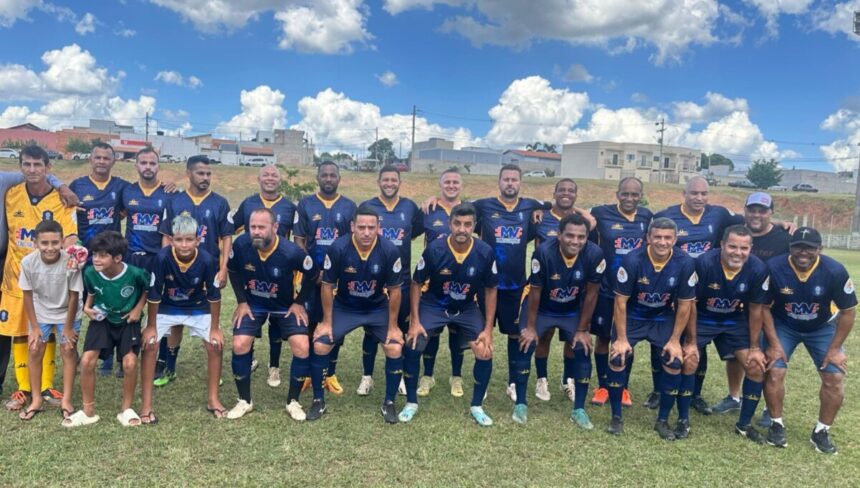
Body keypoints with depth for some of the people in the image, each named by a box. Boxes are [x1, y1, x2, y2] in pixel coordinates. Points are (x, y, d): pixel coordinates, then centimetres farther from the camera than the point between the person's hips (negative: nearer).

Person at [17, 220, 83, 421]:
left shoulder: (71, 262, -31)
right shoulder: (28, 262, -24)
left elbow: (74, 296, -18)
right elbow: (28, 295, -10)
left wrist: (68, 326, -11)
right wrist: (34, 326, -7)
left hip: (67, 313, -2)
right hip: (40, 313, 2)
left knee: (68, 351, -1)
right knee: (35, 351, 3)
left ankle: (66, 400, 9)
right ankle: (36, 400, 16)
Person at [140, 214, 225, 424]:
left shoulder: (207, 260, -29)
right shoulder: (162, 258, -31)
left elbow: (214, 295, -16)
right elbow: (153, 294, -20)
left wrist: (215, 328, -11)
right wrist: (151, 326, -13)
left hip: (198, 308, 1)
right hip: (166, 308, -1)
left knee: (216, 345, -10)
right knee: (149, 344, -16)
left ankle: (213, 399, 8)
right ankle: (146, 405, -4)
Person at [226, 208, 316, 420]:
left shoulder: (291, 252, -30)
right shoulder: (241, 245, -24)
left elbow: (312, 275, -10)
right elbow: (233, 271, -1)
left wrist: (299, 302, -7)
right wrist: (241, 301, -3)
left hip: (285, 305, -1)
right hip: (253, 303, 2)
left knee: (302, 348, -16)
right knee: (240, 345, -15)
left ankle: (293, 401, 6)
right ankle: (244, 401, 8)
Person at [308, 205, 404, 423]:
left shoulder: (390, 251, -24)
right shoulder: (338, 248, -25)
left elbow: (394, 290, -11)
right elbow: (328, 286, -11)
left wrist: (393, 326, -6)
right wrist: (327, 322, -7)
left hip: (378, 309, 0)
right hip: (344, 307, 0)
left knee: (395, 348, -14)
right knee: (320, 346, -13)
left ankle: (389, 403, 7)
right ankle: (318, 401, 9)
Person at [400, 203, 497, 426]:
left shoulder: (485, 253, -20)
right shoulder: (434, 249, -24)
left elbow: (490, 290, -5)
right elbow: (417, 284, -9)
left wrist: (488, 329, -8)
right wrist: (415, 322, -14)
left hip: (467, 309, 1)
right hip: (433, 305, -1)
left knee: (485, 352, -12)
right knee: (412, 345, -16)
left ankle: (477, 406, 10)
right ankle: (411, 403, 5)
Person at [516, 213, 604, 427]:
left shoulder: (595, 255, -27)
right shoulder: (544, 252, -33)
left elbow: (591, 294, -13)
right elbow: (535, 291, -19)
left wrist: (582, 329, -7)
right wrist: (531, 327, -12)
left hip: (573, 311, 2)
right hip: (541, 308, -2)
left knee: (583, 351, -7)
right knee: (526, 346, -11)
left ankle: (579, 409, 8)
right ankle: (520, 404, 4)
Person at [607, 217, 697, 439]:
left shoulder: (685, 263, -20)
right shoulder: (632, 260, -25)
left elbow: (684, 305, -8)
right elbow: (621, 301, -16)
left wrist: (675, 340, -7)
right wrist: (622, 338, -15)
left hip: (663, 319, 2)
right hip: (632, 317, -1)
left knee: (675, 362, -11)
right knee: (617, 358, -15)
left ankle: (663, 420, 9)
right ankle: (616, 417, 4)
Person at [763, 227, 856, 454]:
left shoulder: (835, 271, -25)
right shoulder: (774, 267, -28)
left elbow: (848, 311, -11)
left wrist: (835, 348, -11)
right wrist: (774, 343, -14)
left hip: (821, 328, 1)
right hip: (783, 326, -1)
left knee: (835, 377, -6)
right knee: (774, 372, -14)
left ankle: (822, 431, 12)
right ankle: (776, 424, 7)